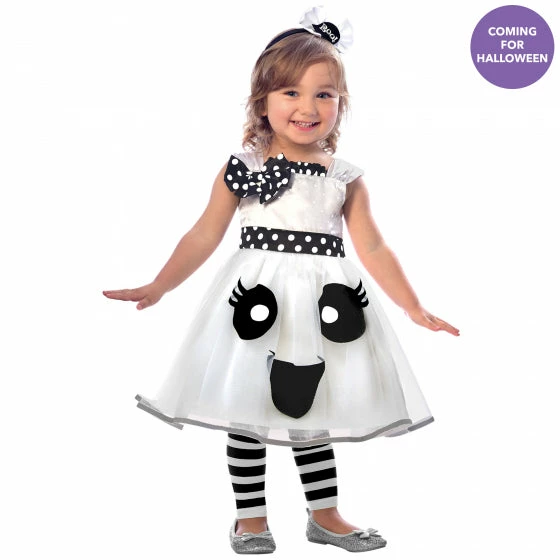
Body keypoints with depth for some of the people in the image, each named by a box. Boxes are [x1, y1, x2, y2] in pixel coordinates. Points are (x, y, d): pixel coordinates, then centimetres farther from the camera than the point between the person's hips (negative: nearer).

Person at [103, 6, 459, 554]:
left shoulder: (346, 179, 4)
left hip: (322, 303, 2)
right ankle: (250, 517, 22)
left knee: (313, 412, 13)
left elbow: (372, 248, 5)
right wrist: (157, 287, -1)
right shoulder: (241, 168, -2)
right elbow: (204, 236, 2)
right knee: (247, 410, 5)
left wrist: (415, 308, 2)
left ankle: (324, 514, 29)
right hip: (257, 299, -1)